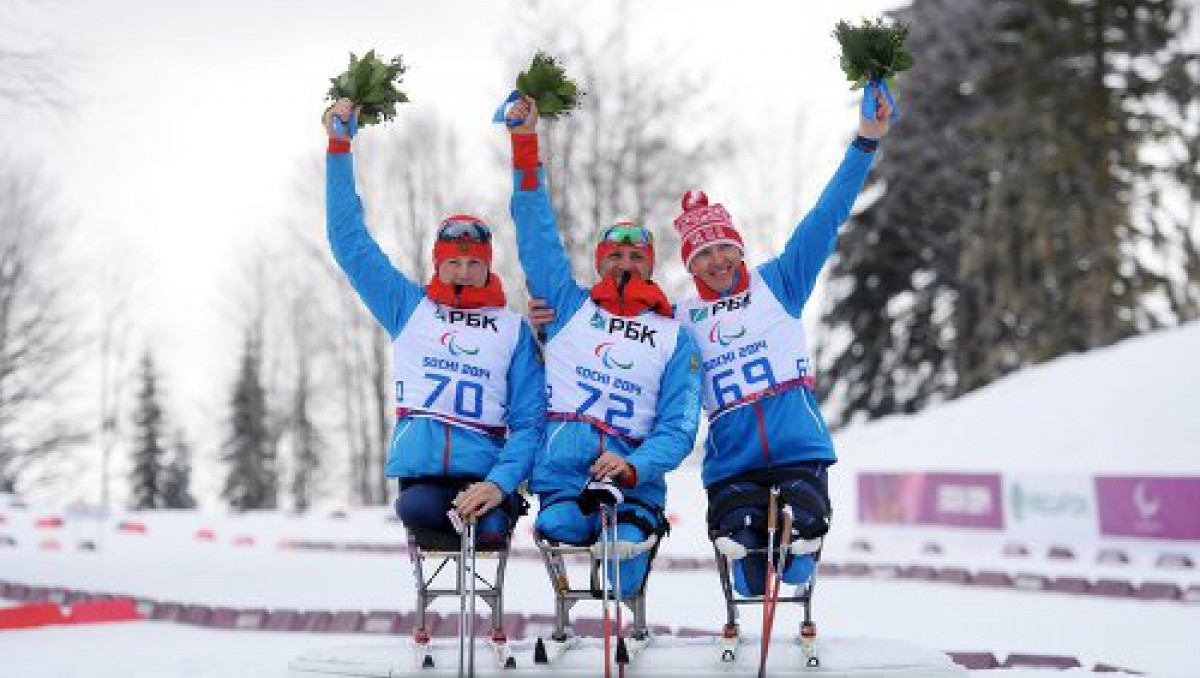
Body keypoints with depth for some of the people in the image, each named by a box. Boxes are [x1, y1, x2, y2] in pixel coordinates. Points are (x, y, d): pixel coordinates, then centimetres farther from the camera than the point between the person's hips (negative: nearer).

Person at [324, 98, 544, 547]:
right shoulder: (409, 307, 15)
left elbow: (529, 422, 5)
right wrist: (339, 144, 10)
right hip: (420, 473, 0)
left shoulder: (513, 329, 11)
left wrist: (499, 483, -15)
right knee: (416, 510, -34)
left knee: (491, 531, -31)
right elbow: (349, 240, 14)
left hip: (484, 474, 0)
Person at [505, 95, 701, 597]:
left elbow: (678, 428, 2)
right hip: (561, 476, 0)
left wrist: (633, 467, -18)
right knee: (561, 536, -29)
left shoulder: (675, 339, 10)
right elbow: (536, 234, 10)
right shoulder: (571, 306, 13)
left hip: (633, 483, 0)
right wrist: (525, 143, 3)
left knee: (623, 574, -25)